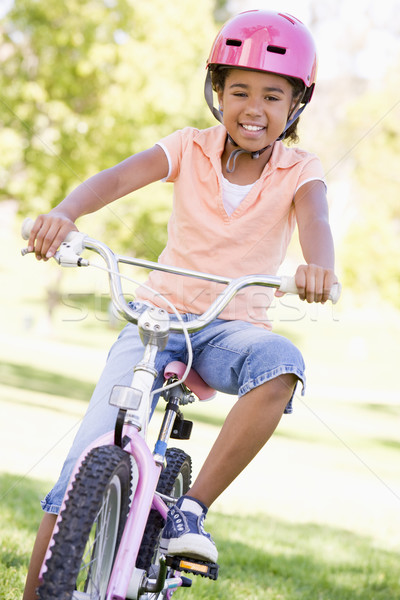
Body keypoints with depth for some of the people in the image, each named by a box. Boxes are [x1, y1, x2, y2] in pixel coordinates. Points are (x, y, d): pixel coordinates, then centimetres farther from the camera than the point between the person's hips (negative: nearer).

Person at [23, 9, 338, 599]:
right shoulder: (191, 148, -2)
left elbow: (314, 222, -24)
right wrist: (63, 213, -42)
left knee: (281, 364, -36)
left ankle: (191, 508, -23)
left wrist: (318, 265, -50)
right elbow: (117, 177, -19)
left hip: (233, 327, 0)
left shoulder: (299, 170, -3)